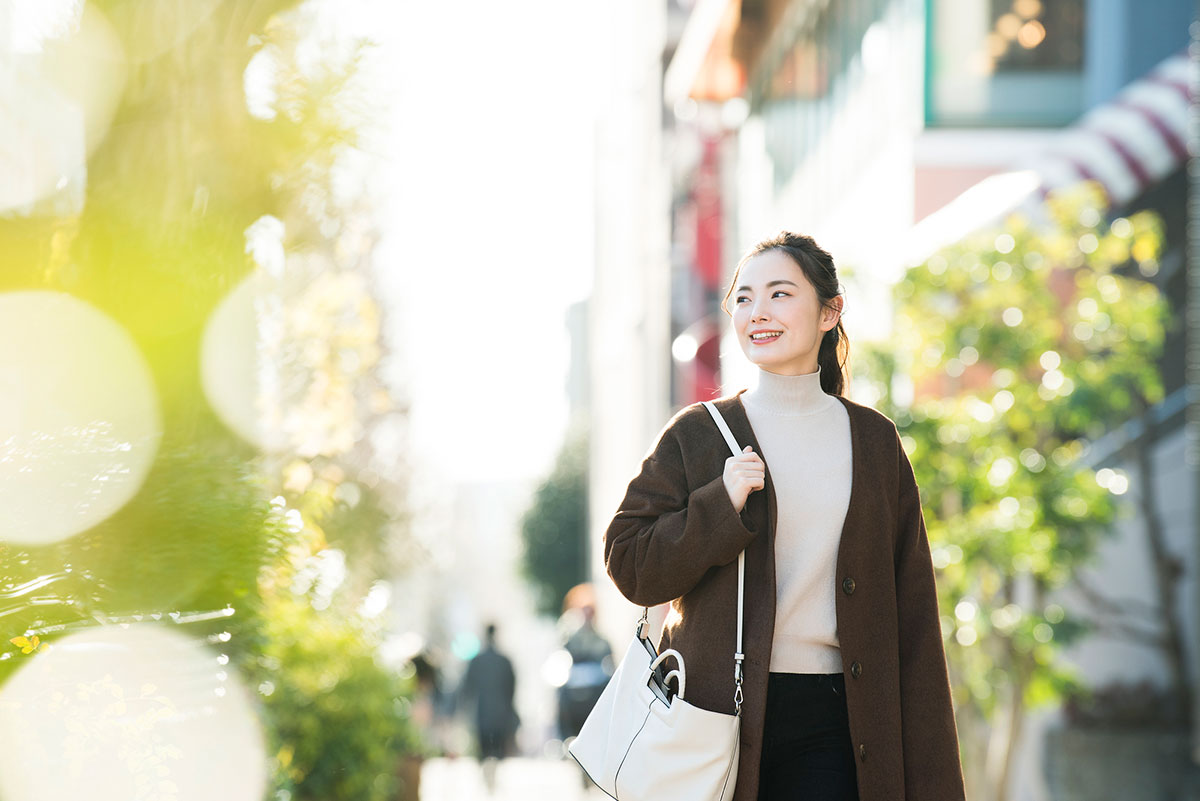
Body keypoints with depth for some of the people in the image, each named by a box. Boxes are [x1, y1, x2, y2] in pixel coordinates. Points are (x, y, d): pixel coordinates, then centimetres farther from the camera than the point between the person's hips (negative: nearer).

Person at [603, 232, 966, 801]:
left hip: (830, 719, 1)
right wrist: (721, 504, -13)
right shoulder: (697, 434, 5)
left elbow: (911, 604, 10)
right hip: (721, 710, -1)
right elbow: (629, 566, 1)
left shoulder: (873, 440, 11)